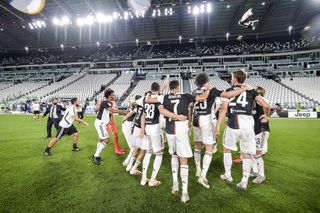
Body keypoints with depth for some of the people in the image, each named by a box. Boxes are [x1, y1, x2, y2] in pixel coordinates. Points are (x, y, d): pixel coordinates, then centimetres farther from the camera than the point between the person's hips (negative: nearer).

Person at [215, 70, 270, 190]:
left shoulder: (228, 91, 5)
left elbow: (223, 109, -3)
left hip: (233, 125, -1)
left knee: (227, 149, 20)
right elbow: (266, 105, 2)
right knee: (247, 153, 14)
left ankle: (228, 175, 29)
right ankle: (244, 182, 19)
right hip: (247, 125, 2)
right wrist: (266, 116, 22)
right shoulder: (251, 91, 10)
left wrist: (218, 125, -1)